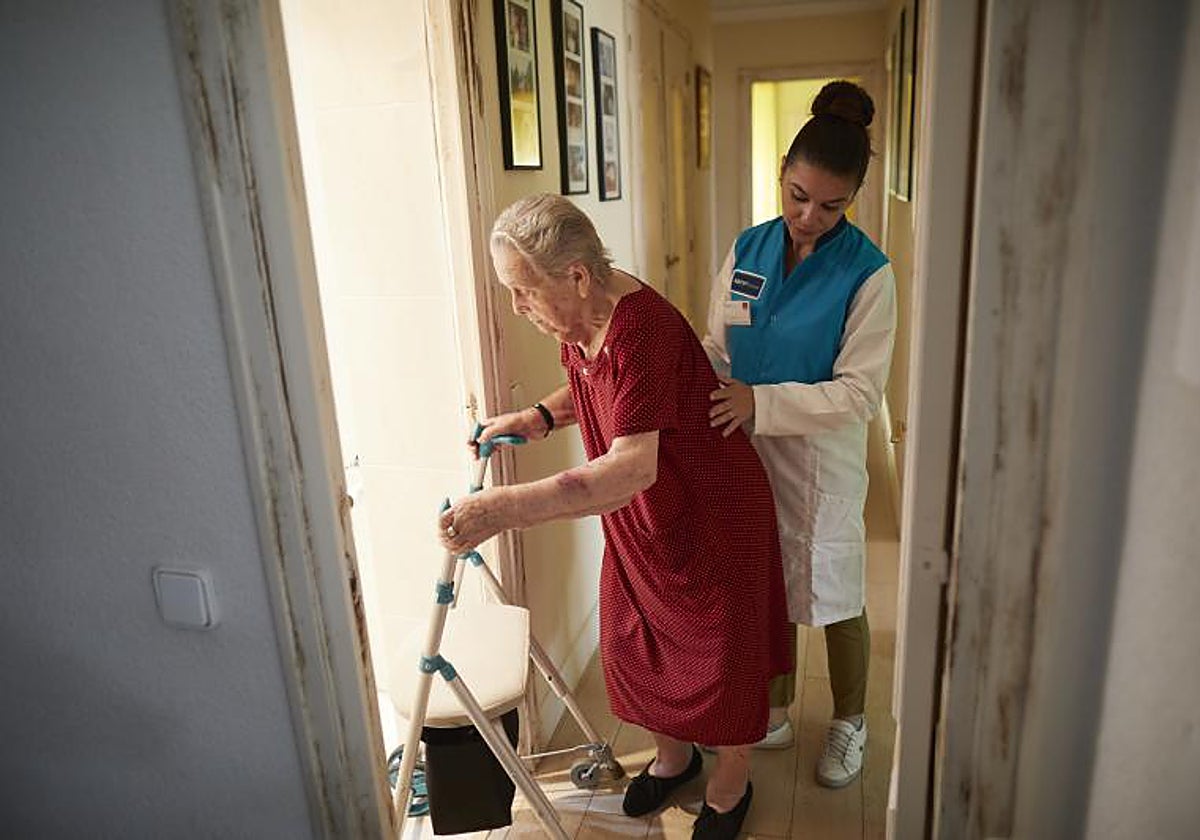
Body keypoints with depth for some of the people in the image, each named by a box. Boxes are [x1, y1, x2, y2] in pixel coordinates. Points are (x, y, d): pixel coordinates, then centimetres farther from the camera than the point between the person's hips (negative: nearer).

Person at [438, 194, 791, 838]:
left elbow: (635, 466, -44)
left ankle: (730, 784, 37)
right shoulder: (581, 316, -5)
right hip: (640, 518, 8)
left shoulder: (641, 329, -33)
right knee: (633, 639, 18)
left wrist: (505, 508, -51)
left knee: (720, 649, 11)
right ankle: (673, 755, 45)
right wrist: (539, 417, -4)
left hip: (712, 513, -8)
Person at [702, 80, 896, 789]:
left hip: (822, 458, -4)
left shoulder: (867, 273, -15)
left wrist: (760, 400, -27)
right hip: (748, 450, 4)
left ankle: (850, 722, 38)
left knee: (835, 597, 12)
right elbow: (719, 348, 6)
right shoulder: (748, 250, -1)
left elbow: (859, 391, -17)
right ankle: (775, 711, 42)